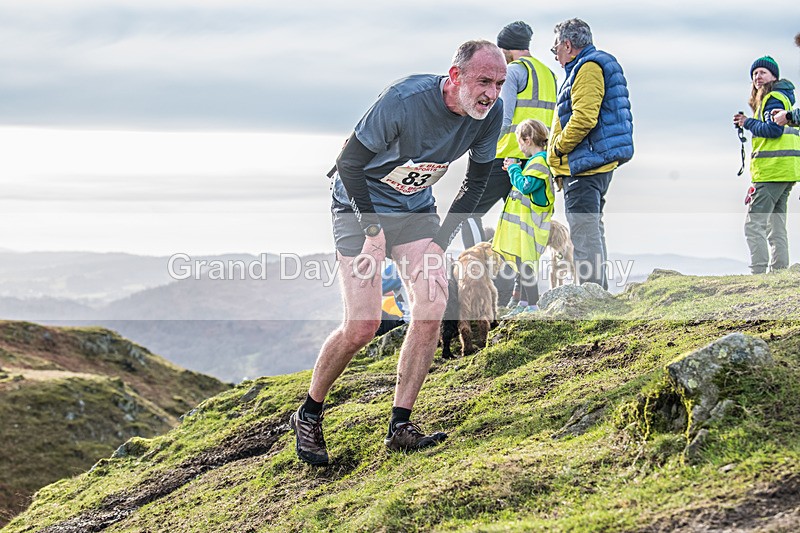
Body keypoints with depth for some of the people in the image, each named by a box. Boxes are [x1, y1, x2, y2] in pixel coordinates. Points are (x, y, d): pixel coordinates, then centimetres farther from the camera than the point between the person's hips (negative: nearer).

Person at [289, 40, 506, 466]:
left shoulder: (490, 112, -13)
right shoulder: (405, 100, -30)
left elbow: (476, 182, 2)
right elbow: (349, 163, -20)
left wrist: (442, 239, -5)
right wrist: (373, 231, -20)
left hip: (416, 209, 5)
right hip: (362, 206, -5)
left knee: (432, 307, -14)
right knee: (362, 326, -13)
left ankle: (400, 427, -5)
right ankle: (308, 416, 9)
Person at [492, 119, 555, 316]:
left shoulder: (539, 162, -16)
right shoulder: (537, 160, 16)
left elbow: (526, 186, -23)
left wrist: (514, 168, -10)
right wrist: (515, 169, 13)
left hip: (528, 222, -11)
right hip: (523, 222, 11)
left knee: (525, 264, -10)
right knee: (523, 264, 16)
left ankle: (532, 306, -8)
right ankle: (524, 304, 23)